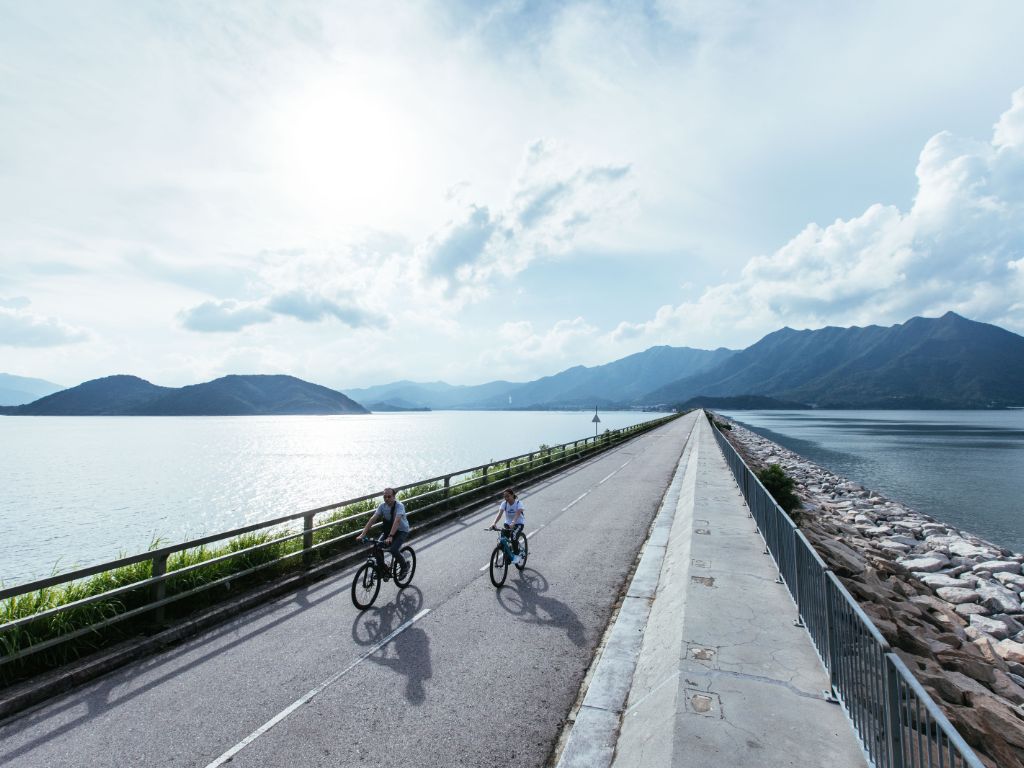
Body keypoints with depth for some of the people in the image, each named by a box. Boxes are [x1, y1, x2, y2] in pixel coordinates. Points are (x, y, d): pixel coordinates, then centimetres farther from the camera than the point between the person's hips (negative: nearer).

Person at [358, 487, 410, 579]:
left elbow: (397, 521, -40)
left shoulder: (399, 506, -27)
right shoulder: (382, 506, -10)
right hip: (388, 530, 6)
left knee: (393, 549, -26)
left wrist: (390, 537, -51)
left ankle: (404, 565, 2)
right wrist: (363, 533, -28)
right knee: (377, 548, -13)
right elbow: (373, 519, -17)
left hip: (402, 531, -5)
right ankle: (381, 569, 10)